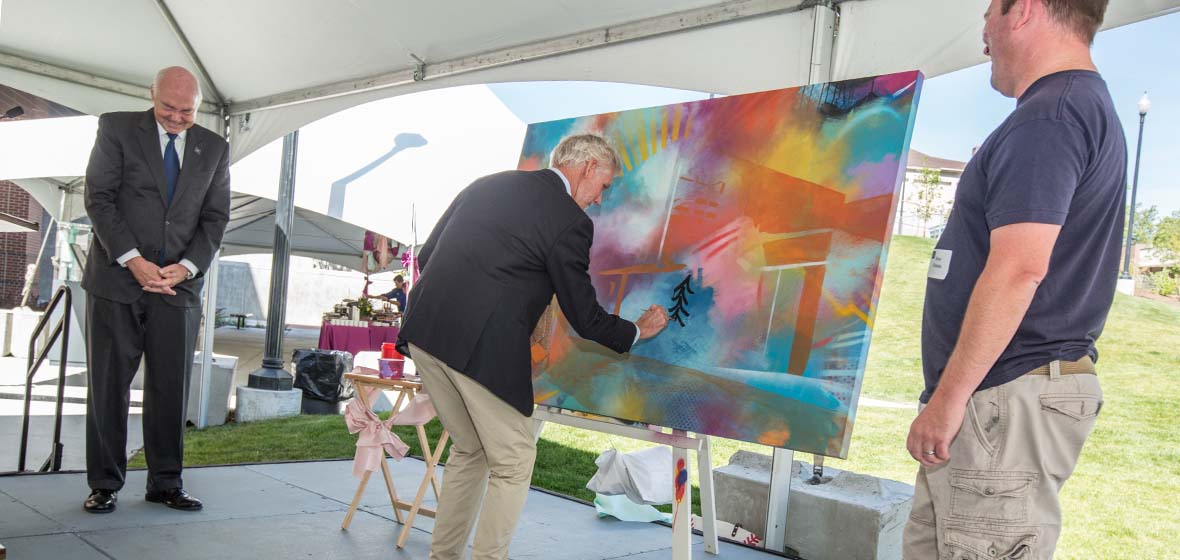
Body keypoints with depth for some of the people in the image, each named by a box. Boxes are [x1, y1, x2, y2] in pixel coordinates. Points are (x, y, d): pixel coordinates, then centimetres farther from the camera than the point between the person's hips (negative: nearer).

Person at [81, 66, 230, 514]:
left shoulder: (215, 149, 9)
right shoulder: (116, 129, 2)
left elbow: (215, 217, 8)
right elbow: (98, 198, -3)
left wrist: (187, 267, -7)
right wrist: (133, 261, -13)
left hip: (179, 284, 2)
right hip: (117, 279, -2)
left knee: (171, 388, 3)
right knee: (108, 385, 3)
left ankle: (165, 483, 13)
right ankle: (104, 484, 14)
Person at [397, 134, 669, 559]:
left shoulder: (487, 184, 15)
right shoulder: (570, 221, -5)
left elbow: (426, 256, 17)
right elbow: (585, 318, 2)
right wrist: (638, 331, 18)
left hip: (425, 333, 8)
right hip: (483, 348, -8)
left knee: (469, 450, 23)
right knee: (513, 463, 10)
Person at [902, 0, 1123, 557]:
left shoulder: (1047, 118, -14)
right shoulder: (1088, 106, 20)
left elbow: (1019, 267, -24)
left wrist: (948, 398, -20)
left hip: (1004, 400, -11)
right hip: (1004, 397, 11)